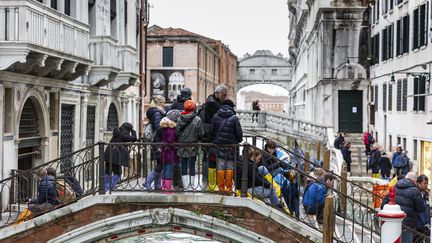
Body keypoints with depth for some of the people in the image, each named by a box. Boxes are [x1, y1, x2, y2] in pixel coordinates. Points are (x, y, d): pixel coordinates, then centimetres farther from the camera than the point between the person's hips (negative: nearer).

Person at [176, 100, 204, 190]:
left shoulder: (180, 119, -4)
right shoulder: (197, 119, -10)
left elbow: (176, 132, -2)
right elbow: (201, 133, -6)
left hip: (182, 146, 2)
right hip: (193, 146, -2)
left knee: (184, 166, 7)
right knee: (192, 166, 7)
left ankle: (185, 186, 8)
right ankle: (191, 186, 10)